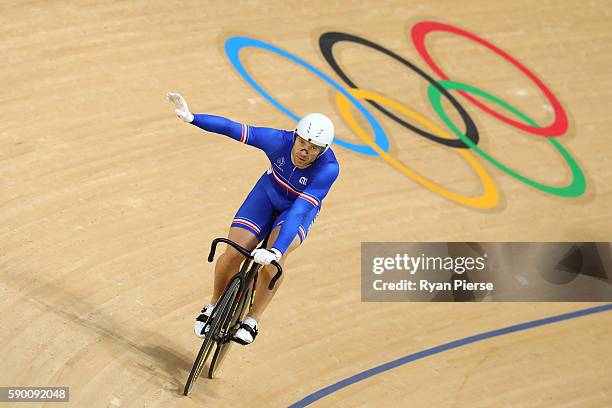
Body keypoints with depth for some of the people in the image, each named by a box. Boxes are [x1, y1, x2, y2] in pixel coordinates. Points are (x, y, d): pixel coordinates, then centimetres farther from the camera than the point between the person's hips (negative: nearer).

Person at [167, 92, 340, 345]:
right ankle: (213, 307, 14)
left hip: (300, 208, -2)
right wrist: (191, 117, -33)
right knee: (233, 254, -16)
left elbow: (300, 210, -45)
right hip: (268, 193, 2)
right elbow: (233, 129, -26)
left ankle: (252, 321, -13)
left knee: (274, 258, -31)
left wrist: (275, 252, -54)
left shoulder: (328, 168, -36)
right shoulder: (280, 140, -30)